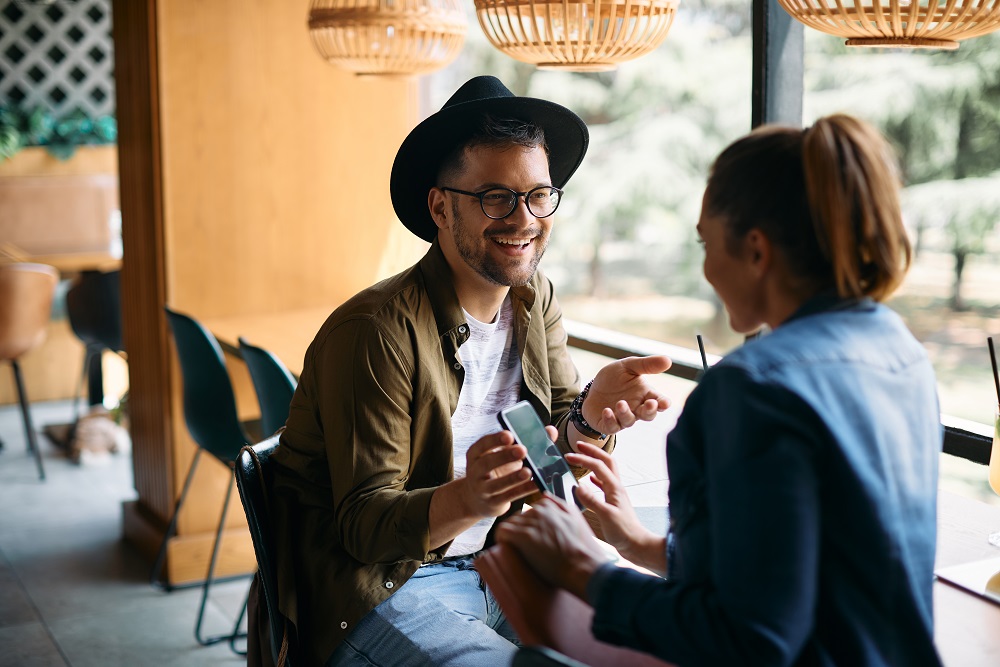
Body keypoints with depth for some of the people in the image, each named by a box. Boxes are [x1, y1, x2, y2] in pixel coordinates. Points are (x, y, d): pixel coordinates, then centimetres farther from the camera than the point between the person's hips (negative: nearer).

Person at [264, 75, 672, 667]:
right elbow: (364, 524, -19)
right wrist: (466, 499, -40)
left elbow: (557, 448, -1)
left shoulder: (535, 300, 4)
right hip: (382, 587, -6)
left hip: (499, 562, 7)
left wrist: (593, 413, -25)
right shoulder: (377, 331, -20)